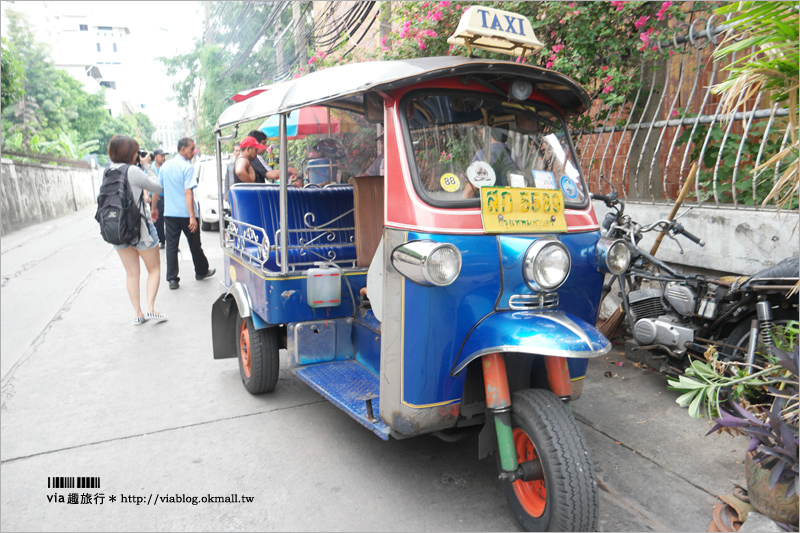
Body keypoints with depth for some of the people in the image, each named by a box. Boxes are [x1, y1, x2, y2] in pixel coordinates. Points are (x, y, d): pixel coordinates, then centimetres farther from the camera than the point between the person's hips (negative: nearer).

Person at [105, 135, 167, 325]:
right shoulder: (133, 171, -17)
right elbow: (157, 188, -6)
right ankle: (150, 308, -2)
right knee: (154, 268, 10)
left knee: (131, 273, 14)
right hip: (139, 227, -6)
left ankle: (137, 313, 15)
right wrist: (147, 166, 2)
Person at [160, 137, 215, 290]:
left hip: (169, 213, 5)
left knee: (171, 246, 5)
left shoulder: (165, 166, 9)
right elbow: (188, 193, -20)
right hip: (185, 213, -5)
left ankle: (172, 279, 3)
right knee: (195, 244, 11)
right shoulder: (187, 167, -12)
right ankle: (201, 271, 28)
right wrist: (192, 217, -23)